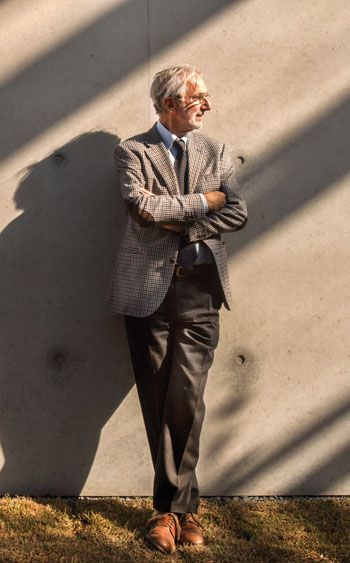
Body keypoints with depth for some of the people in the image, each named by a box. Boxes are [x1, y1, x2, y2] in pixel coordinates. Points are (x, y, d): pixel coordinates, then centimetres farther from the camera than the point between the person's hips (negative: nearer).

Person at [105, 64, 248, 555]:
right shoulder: (132, 151, 4)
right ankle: (180, 503, 16)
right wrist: (202, 202, -5)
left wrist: (178, 223, -8)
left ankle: (172, 505, 8)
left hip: (199, 289, 2)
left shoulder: (216, 153, 14)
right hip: (148, 288, -1)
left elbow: (237, 213, 1)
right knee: (159, 401, 3)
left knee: (187, 398, -6)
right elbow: (142, 204, -14)